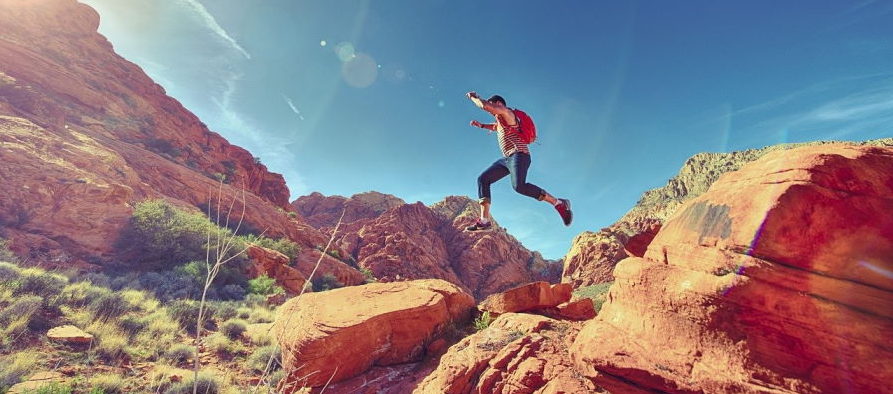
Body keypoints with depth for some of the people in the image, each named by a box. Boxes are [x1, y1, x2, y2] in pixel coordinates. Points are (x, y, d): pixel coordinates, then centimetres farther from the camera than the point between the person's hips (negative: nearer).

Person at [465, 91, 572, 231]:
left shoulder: (506, 113, 1)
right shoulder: (501, 121, 28)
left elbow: (484, 106, -13)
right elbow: (495, 127, 53)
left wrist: (473, 97, 5)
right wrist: (481, 125, 39)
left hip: (519, 155, -10)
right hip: (507, 159, 10)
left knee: (519, 186, -33)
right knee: (483, 179, 0)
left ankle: (559, 203, -21)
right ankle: (484, 220, -8)